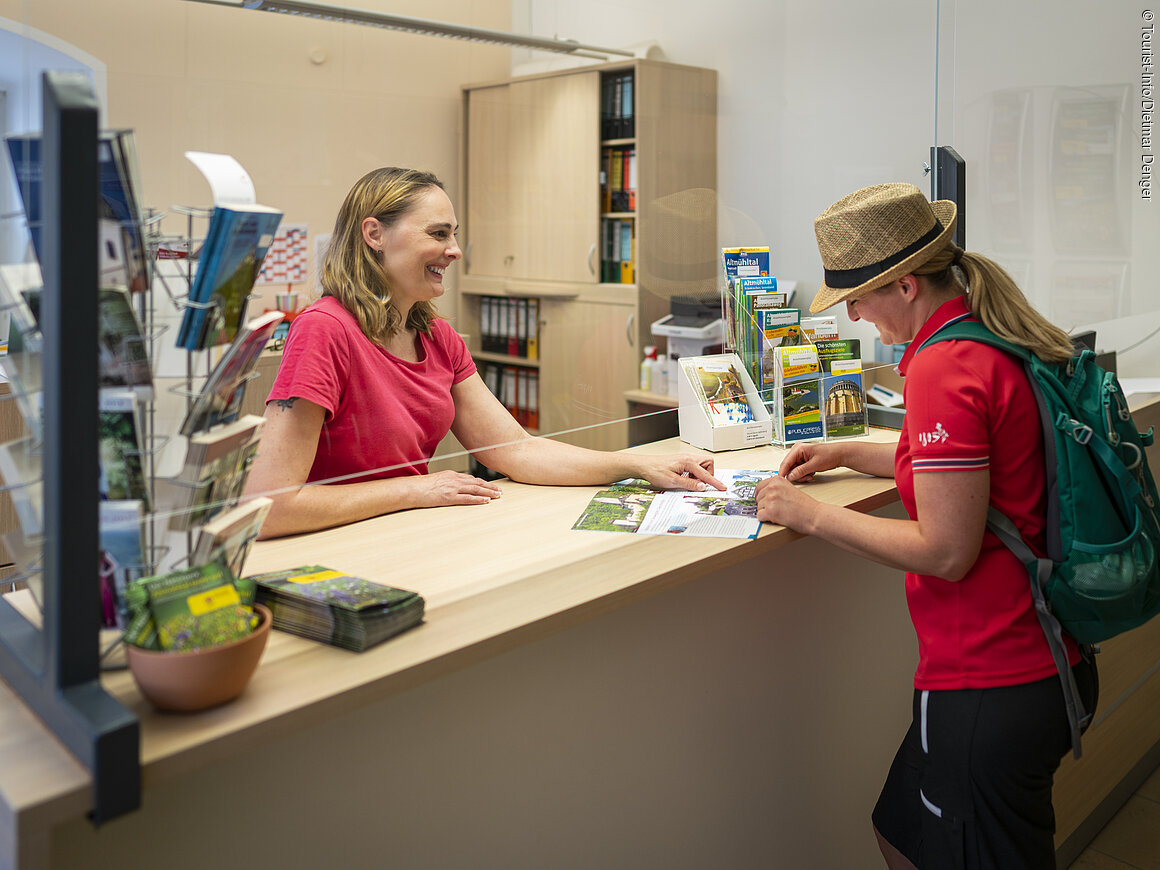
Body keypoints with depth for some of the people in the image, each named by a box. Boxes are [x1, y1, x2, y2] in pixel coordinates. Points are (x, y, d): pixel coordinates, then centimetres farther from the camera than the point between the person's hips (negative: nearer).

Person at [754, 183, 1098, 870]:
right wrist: (848, 454, 19)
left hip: (988, 686, -9)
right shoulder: (1006, 342, 8)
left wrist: (812, 515, -12)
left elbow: (947, 551, -22)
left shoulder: (944, 368, -22)